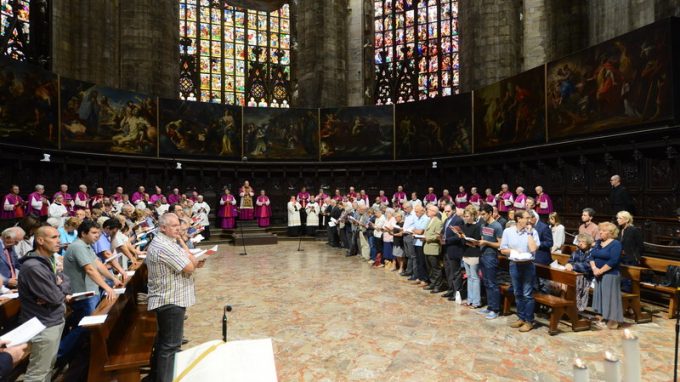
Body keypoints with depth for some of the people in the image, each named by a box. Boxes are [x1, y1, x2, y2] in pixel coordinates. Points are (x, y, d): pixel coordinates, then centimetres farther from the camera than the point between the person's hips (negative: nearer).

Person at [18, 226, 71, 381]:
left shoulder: (47, 261, 8)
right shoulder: (33, 267, -24)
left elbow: (67, 282, 9)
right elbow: (56, 297, -24)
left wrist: (59, 287, -13)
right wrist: (62, 288, -3)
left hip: (55, 321, 9)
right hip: (44, 326, -9)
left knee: (48, 367, 21)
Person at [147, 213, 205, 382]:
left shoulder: (162, 242, 11)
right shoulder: (164, 246, -24)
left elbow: (180, 266, 17)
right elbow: (189, 268, -23)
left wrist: (195, 263, 0)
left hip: (166, 298, 11)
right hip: (171, 300, -11)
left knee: (164, 340, 24)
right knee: (170, 344, -1)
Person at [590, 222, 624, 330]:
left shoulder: (615, 244, -10)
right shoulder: (598, 242, 11)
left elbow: (613, 261, -19)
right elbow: (592, 256, 6)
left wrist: (600, 271, -17)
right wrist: (594, 268, -10)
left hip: (610, 275, -7)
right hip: (598, 275, 7)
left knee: (610, 296, -3)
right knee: (600, 294, 11)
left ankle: (613, 319, 6)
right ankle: (603, 316, 21)